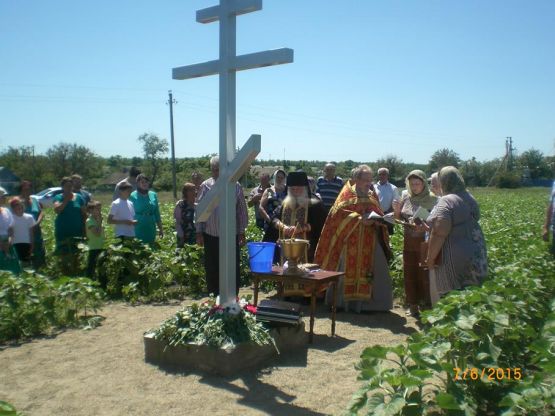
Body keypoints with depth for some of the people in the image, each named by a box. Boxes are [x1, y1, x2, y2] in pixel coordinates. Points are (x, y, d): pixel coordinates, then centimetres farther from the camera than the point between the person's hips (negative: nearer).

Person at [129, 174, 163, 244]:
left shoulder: (153, 195, 7)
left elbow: (157, 213, 12)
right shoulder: (133, 196, -4)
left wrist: (160, 228, 13)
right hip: (138, 230, -4)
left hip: (151, 229, 4)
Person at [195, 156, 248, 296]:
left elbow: (242, 210, 1)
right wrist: (199, 232, 1)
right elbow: (199, 210, 4)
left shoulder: (235, 186, -2)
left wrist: (242, 232, 0)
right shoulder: (205, 186, 1)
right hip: (211, 236, 1)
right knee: (212, 269, 10)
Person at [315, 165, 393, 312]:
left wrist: (374, 220, -9)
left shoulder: (372, 196, 14)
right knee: (348, 272, 0)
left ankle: (370, 302, 9)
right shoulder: (347, 194, -1)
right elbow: (339, 212, -13)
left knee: (373, 272, -1)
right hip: (350, 240, -4)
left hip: (370, 242, 4)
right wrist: (359, 219, -20)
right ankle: (343, 302, 11)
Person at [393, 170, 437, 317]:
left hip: (425, 243, -5)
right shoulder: (406, 198, 5)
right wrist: (397, 210, -7)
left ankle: (428, 305, 11)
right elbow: (400, 219, 13)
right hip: (408, 242, 5)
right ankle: (413, 304, 21)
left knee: (425, 273, -2)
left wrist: (425, 227, -24)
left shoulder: (432, 200, -9)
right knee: (409, 273, 9)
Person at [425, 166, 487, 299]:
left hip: (456, 260, -9)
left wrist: (430, 258, -15)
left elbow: (439, 234, -24)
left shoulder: (446, 201, -18)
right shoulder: (470, 198, 10)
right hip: (476, 254, 9)